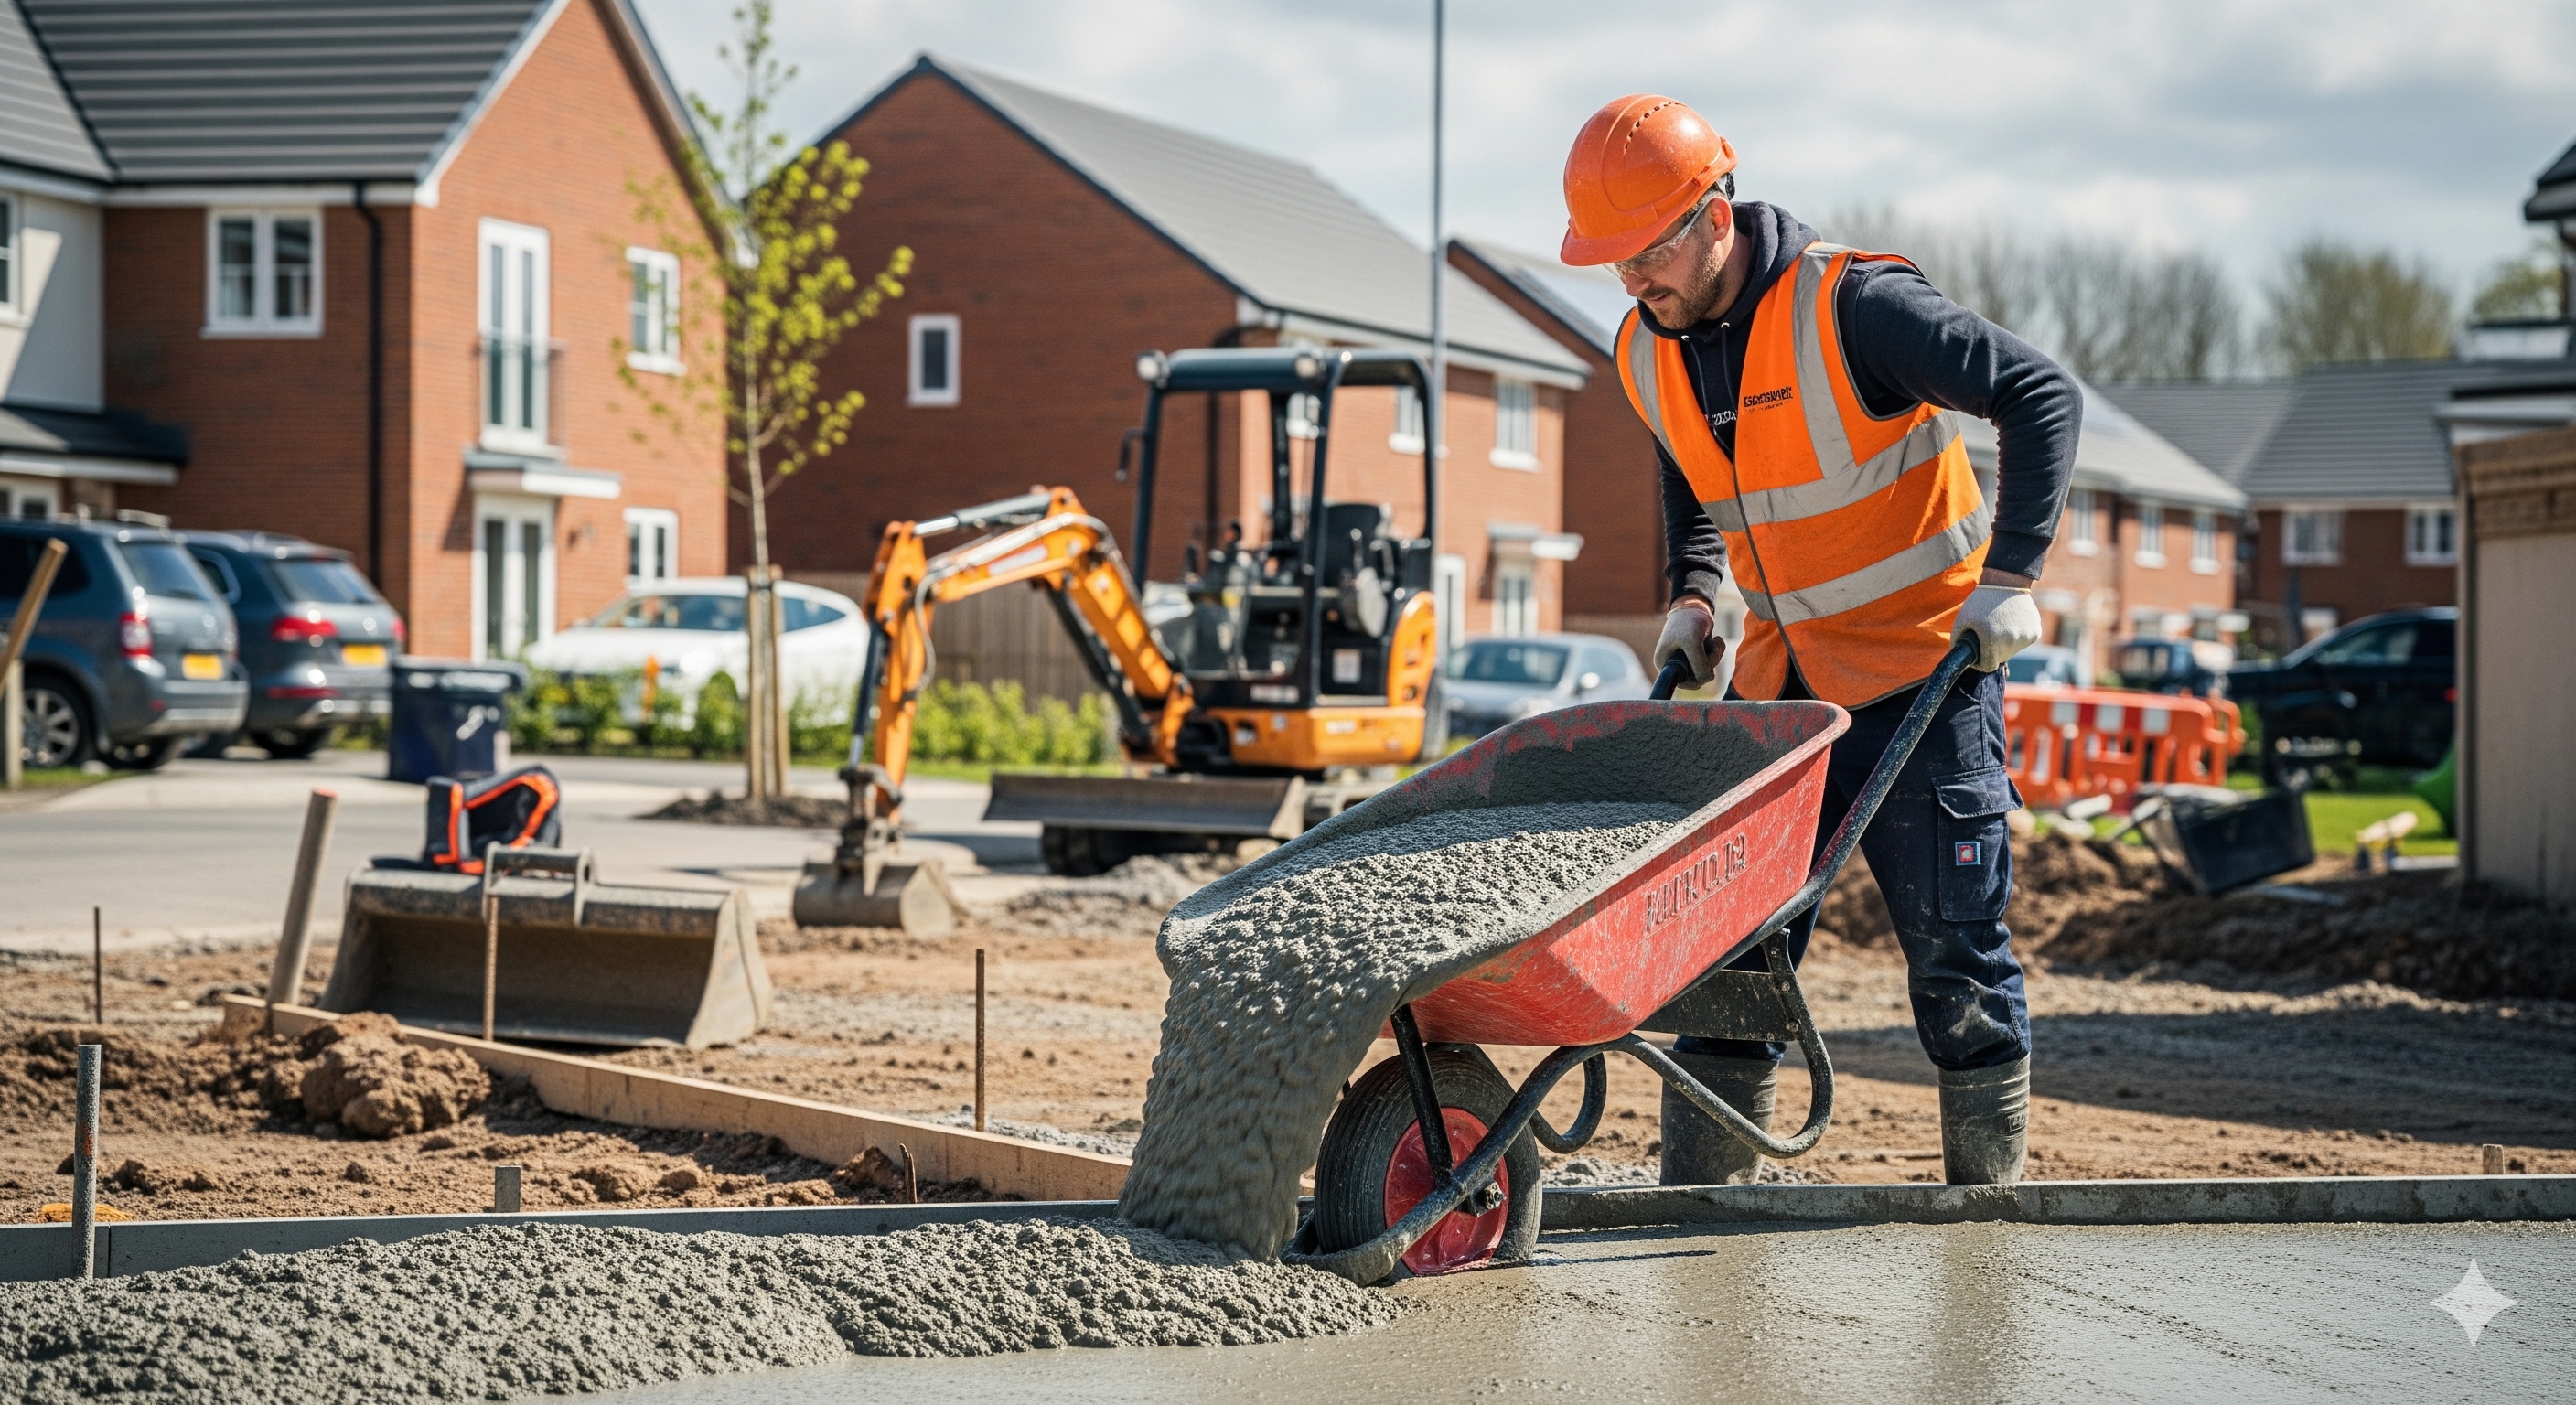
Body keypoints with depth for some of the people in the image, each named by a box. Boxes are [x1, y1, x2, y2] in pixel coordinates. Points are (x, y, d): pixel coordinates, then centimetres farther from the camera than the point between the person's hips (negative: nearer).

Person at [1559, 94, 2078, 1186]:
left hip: (1926, 663, -6)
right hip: (1781, 675, 6)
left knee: (1954, 950, -2)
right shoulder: (1648, 354, 0)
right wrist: (1693, 593, 9)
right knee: (1729, 942, 3)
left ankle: (1987, 1205, 11)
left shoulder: (1852, 308, -20)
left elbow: (2045, 396, -16)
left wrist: (2009, 576, -21)